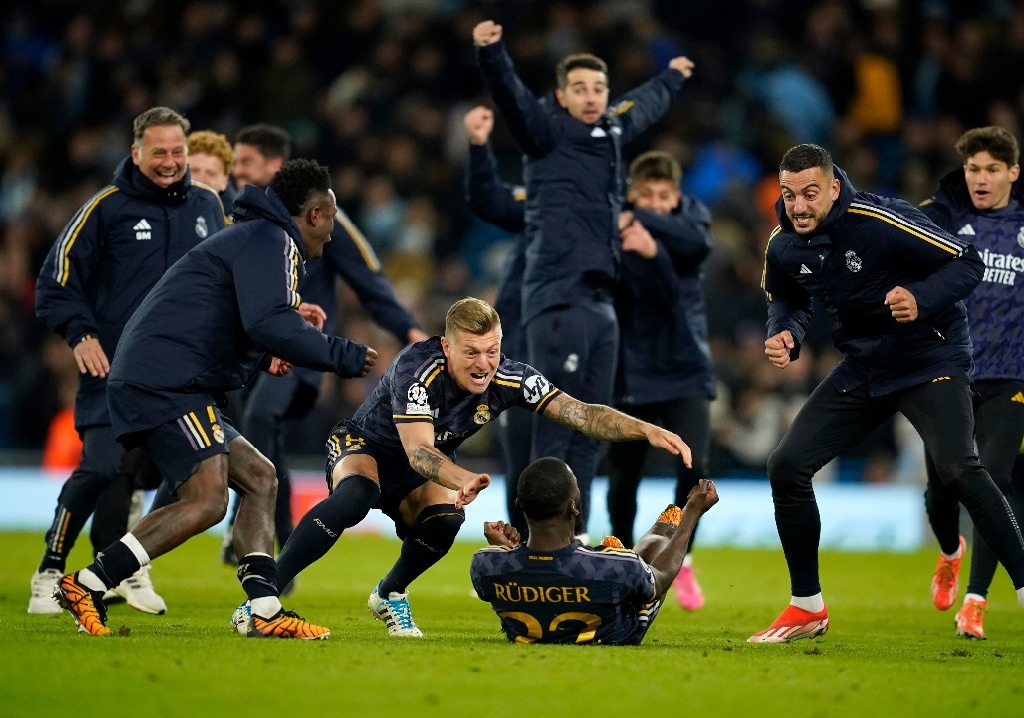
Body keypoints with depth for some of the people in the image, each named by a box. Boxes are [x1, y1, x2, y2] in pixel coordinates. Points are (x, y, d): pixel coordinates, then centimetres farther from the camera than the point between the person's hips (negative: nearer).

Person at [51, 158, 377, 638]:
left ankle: (265, 611, 4)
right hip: (166, 383, -11)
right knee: (206, 502, -18)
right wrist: (342, 357, -14)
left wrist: (263, 356, 33)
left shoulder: (253, 238, 26)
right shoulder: (271, 240, -6)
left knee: (258, 477, 11)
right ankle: (87, 586, -16)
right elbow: (268, 324, -22)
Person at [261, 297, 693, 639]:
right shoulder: (417, 369, -33)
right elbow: (418, 451, -39)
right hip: (363, 448, -5)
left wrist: (649, 431, -34)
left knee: (444, 522, -25)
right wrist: (463, 480, -58)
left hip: (416, 474, 5)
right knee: (356, 495, -38)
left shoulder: (510, 379, -19)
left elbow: (583, 415, -19)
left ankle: (389, 595, 7)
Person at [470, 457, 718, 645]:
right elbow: (661, 580, -15)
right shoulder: (617, 569, -41)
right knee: (656, 540, 23)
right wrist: (693, 512, -3)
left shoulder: (487, 566, -33)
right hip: (614, 643, -2)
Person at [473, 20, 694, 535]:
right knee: (555, 433, -10)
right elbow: (509, 93, -20)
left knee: (589, 437, 8)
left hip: (601, 302, 8)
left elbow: (644, 106, 41)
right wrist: (489, 52, -39)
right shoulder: (546, 130, -2)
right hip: (559, 301, -8)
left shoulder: (612, 129, 19)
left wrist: (671, 79, 60)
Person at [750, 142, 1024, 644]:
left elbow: (968, 261, -19)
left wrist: (922, 300, -36)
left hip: (931, 361, -6)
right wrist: (783, 334, -5)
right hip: (862, 370, 7)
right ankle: (808, 609, 13)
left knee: (956, 469, -27)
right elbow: (787, 299, 17)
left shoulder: (879, 221, -24)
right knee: (787, 466, -1)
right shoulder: (783, 246, -5)